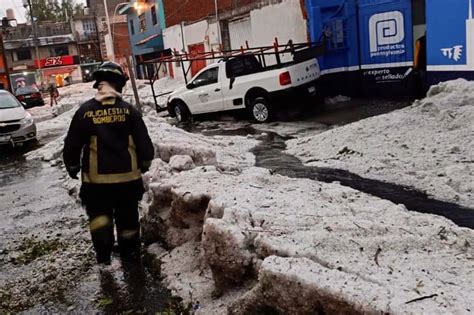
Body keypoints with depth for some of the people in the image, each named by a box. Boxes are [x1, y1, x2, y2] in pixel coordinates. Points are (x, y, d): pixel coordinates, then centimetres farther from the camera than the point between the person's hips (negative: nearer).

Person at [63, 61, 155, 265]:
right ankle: (130, 252, 28)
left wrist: (72, 167, 14)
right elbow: (144, 143, -5)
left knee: (98, 214, 18)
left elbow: (72, 145, -4)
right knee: (127, 216, 16)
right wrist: (144, 164, 13)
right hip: (128, 176, 1)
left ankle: (104, 253, 16)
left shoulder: (85, 111, -7)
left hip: (96, 178, -1)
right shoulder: (128, 110, -7)